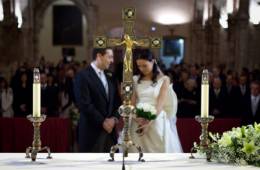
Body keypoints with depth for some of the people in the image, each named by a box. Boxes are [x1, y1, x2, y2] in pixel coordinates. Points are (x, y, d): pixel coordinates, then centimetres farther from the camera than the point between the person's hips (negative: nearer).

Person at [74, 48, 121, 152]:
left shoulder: (110, 77, 15)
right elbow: (84, 104, -15)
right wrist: (102, 122, -13)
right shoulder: (82, 76, -8)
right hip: (92, 130, -6)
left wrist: (115, 118, -3)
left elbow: (117, 101, 16)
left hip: (110, 129, 6)